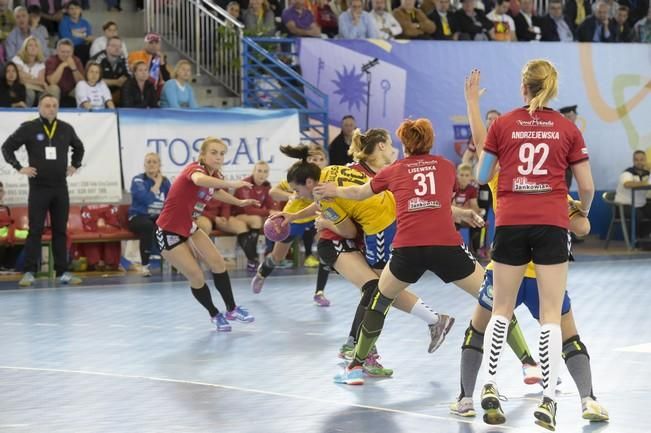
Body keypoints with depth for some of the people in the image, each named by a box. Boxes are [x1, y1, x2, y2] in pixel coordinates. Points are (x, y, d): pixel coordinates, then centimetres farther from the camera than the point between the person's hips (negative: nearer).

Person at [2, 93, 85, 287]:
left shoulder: (66, 129, 6)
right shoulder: (28, 128, -4)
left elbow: (79, 147, 24)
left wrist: (75, 165, 12)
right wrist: (19, 167, -7)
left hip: (60, 186, 3)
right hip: (38, 186, -3)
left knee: (60, 231, 6)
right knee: (35, 231, -4)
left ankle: (63, 272, 10)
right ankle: (29, 272, -2)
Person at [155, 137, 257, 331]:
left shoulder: (214, 177, 0)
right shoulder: (194, 169, -25)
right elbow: (199, 180, -54)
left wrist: (239, 202, 28)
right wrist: (230, 183, -63)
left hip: (188, 228, 8)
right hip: (169, 233, -8)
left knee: (217, 262, 0)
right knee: (196, 276, -4)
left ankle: (231, 310, 14)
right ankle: (215, 315, 16)